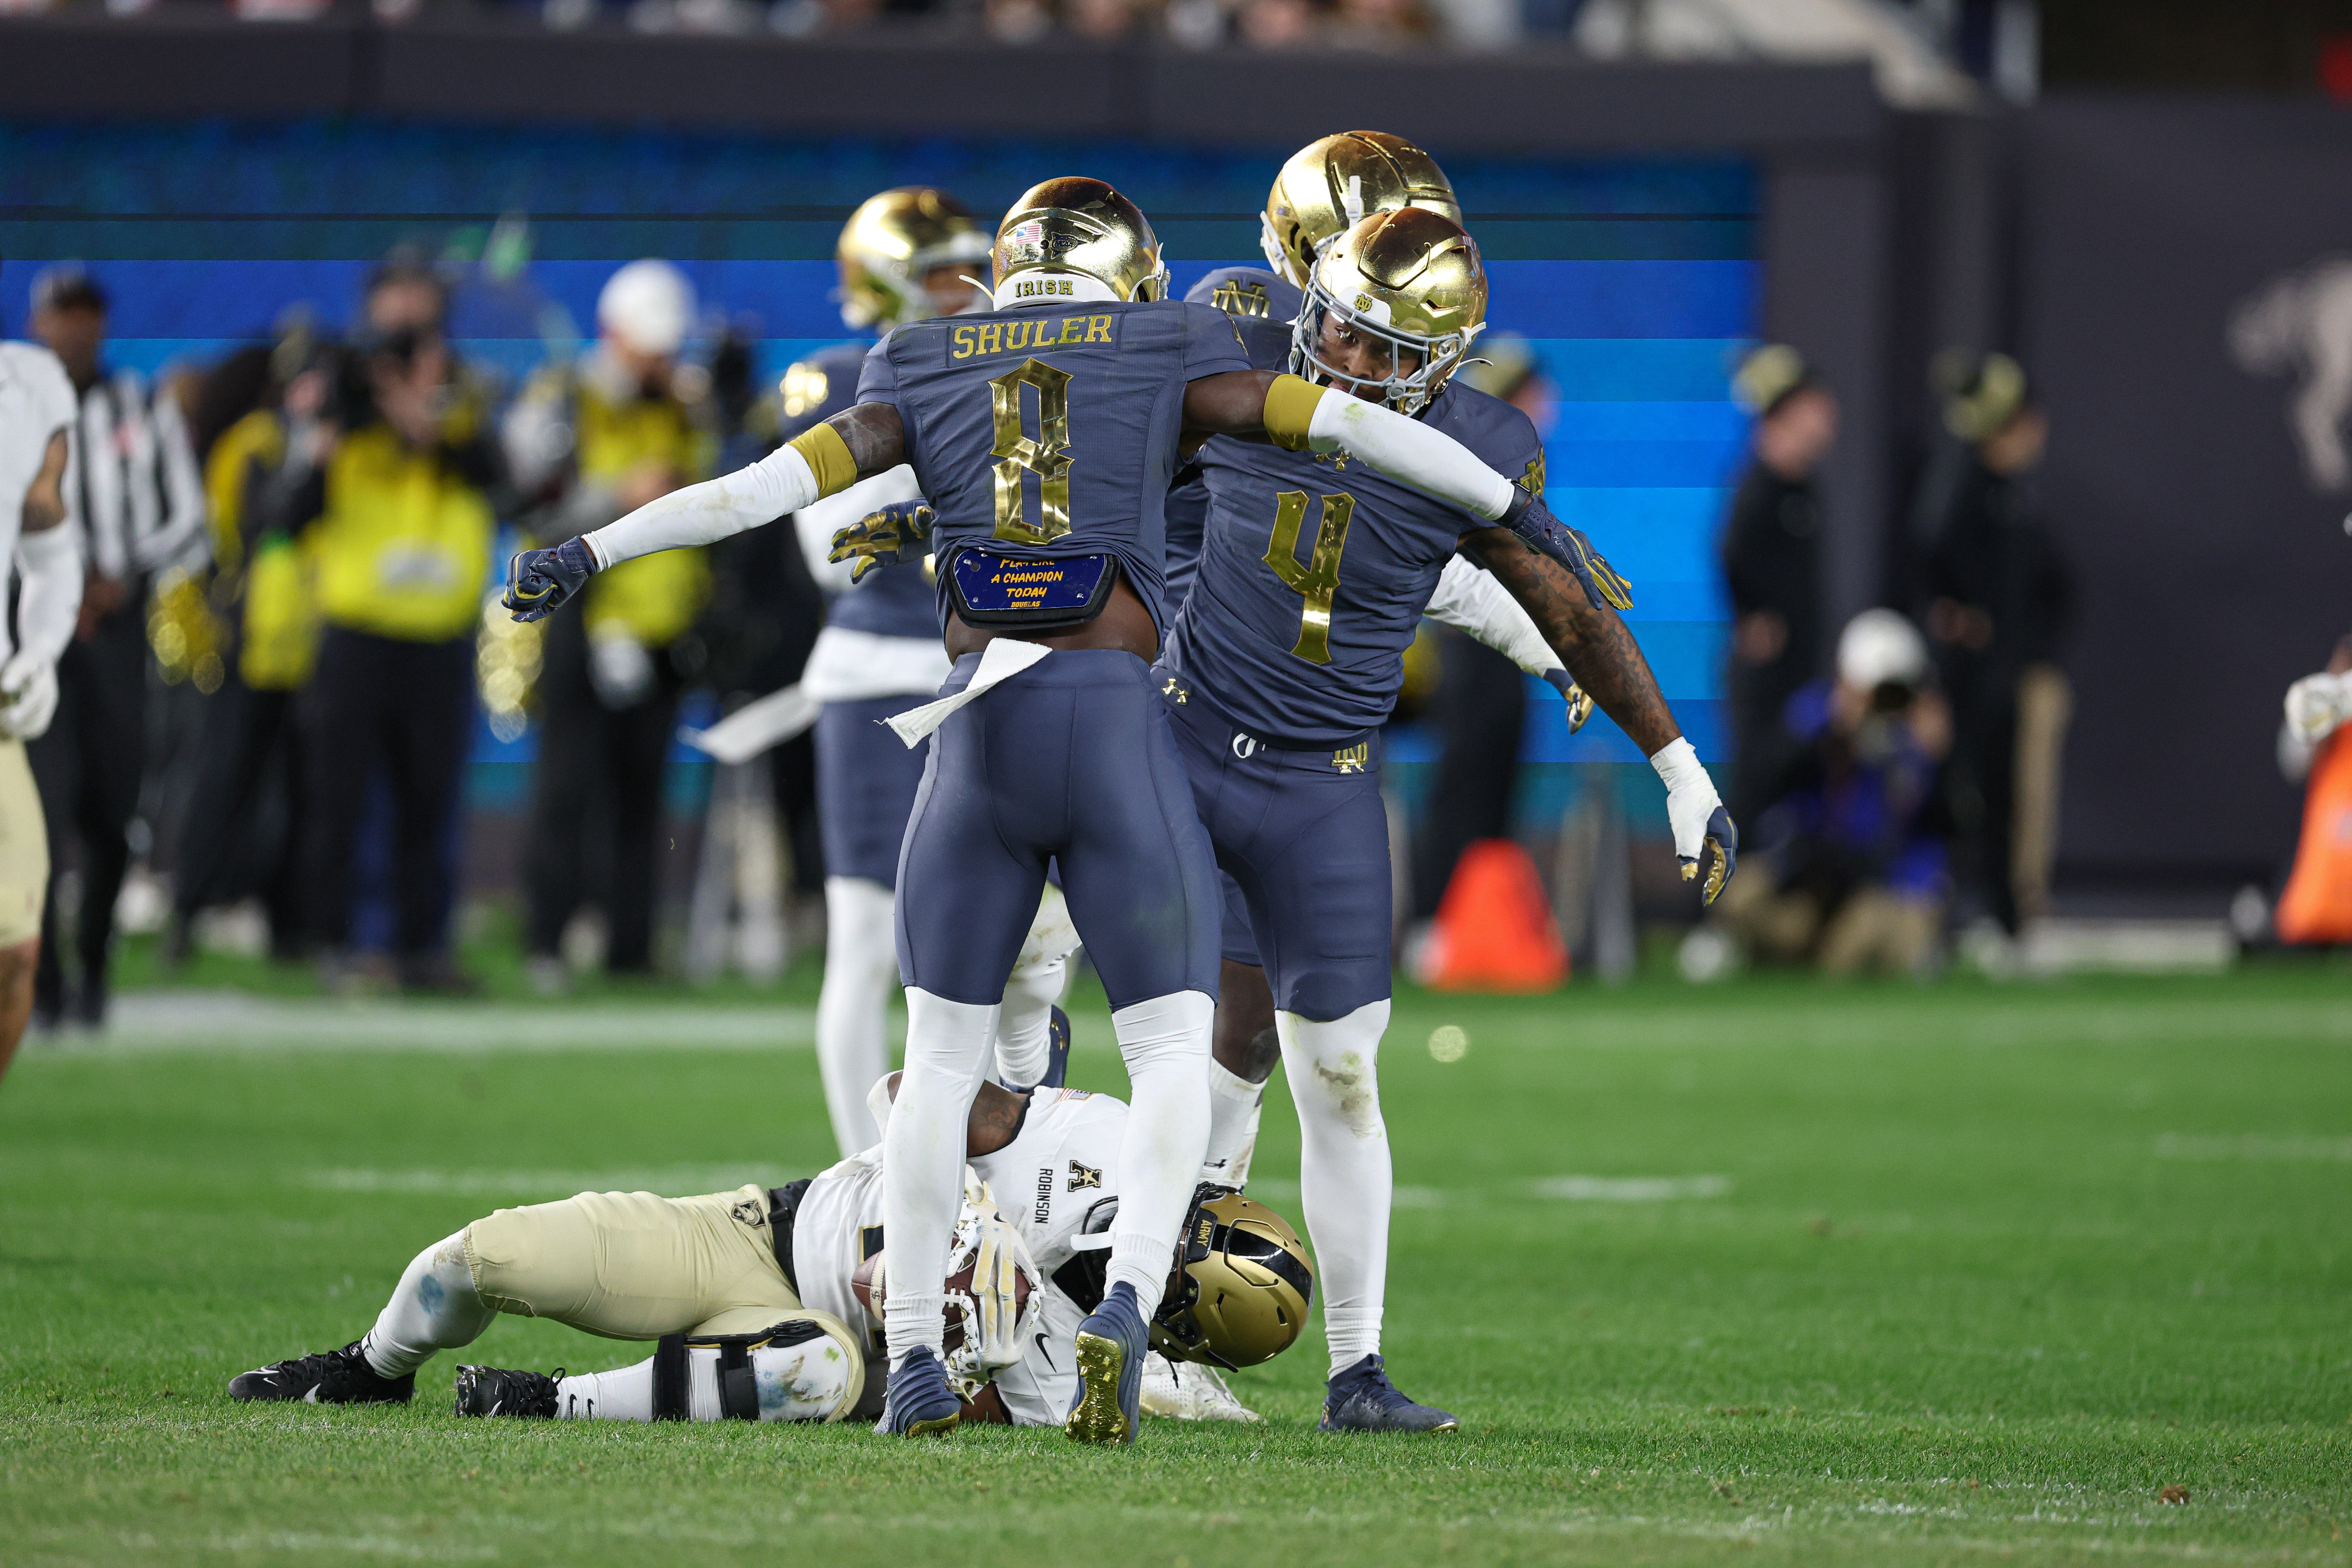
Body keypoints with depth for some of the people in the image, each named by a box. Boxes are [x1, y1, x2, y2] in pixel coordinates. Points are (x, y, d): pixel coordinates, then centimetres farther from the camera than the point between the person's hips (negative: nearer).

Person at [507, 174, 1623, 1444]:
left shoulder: (926, 379, 13)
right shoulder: (1164, 360, 10)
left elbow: (772, 483, 5)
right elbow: (1354, 425, 8)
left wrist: (587, 553, 8)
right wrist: (1518, 514, 16)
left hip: (977, 733, 2)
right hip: (1119, 735, -2)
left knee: (942, 1057, 15)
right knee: (1173, 1056, 4)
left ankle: (913, 1357, 10)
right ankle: (1127, 1304, -20)